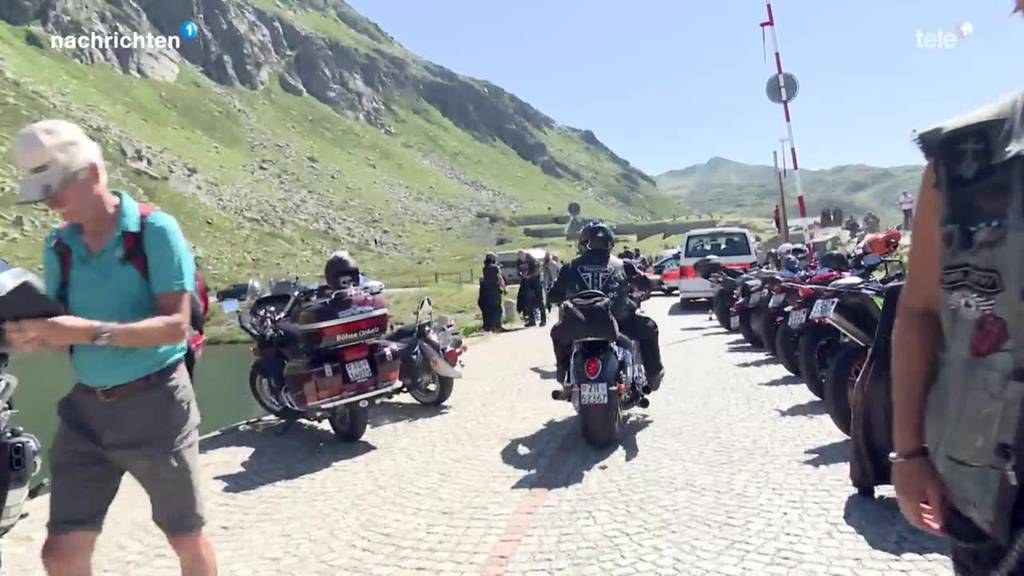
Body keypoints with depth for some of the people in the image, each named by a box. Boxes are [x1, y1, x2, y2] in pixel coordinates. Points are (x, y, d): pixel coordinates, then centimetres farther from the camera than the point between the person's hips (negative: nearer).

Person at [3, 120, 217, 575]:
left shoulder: (155, 230, -12)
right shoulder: (58, 245, 4)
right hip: (85, 409, 5)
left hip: (154, 403, -4)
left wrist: (91, 331, -29)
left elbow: (174, 325, -18)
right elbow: (62, 325, 9)